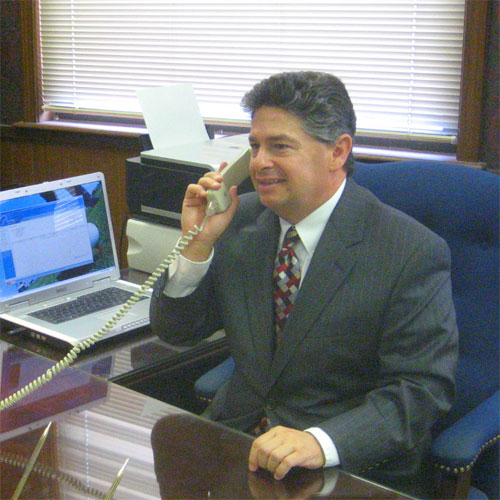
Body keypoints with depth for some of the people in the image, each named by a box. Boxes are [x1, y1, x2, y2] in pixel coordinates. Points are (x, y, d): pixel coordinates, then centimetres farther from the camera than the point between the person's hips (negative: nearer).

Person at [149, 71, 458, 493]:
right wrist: (197, 245, -12)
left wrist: (321, 441, -31)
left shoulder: (413, 253, -14)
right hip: (236, 433, 6)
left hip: (347, 466, -5)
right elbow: (175, 331, 6)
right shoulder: (241, 218, 2)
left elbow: (423, 387, -17)